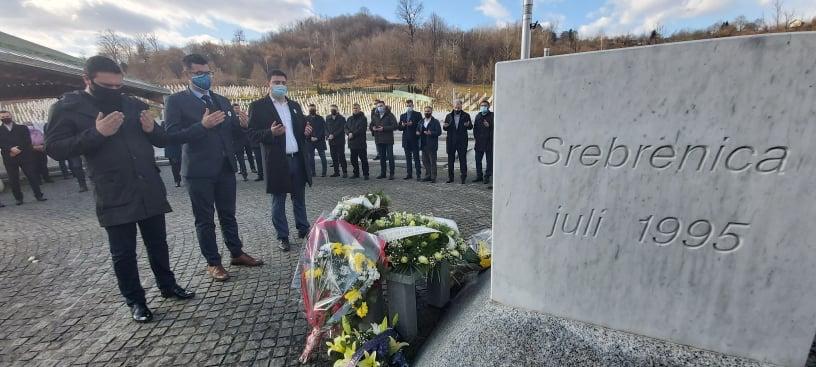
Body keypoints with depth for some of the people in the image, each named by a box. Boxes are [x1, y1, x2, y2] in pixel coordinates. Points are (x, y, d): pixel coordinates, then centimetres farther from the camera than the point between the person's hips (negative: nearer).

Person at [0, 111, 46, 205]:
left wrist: (18, 149, -14)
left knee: (32, 176, -2)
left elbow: (27, 141, -1)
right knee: (13, 180, 3)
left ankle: (39, 195, 5)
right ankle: (18, 198, 10)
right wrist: (10, 149, -18)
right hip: (9, 158, 1)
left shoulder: (22, 128, 11)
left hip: (24, 156, -1)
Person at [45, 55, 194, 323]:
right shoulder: (68, 107, -1)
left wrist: (152, 129, -10)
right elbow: (54, 149, -7)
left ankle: (167, 286, 32)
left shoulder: (133, 105, 10)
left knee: (158, 244, 14)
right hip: (114, 196, -3)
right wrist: (96, 133, -20)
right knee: (123, 253, 7)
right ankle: (135, 301, 23)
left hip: (150, 191, 3)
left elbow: (162, 140, 13)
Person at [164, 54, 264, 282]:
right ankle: (213, 263, 18)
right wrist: (202, 125, -26)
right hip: (199, 170, -5)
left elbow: (230, 131, 13)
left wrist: (241, 123, -9)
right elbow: (172, 136, -13)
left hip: (225, 167, 5)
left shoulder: (222, 101, 13)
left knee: (228, 214, 15)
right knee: (205, 219, 6)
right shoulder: (176, 101, -4)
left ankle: (237, 253, 26)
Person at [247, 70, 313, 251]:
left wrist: (307, 131, -3)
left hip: (298, 158, 5)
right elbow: (252, 134, -6)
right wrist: (271, 133, -24)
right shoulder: (258, 106, -2)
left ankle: (303, 229, 29)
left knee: (299, 198, 15)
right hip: (277, 161, -4)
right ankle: (282, 237, 18)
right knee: (279, 201, 6)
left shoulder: (295, 105, 14)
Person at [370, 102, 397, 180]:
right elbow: (370, 126, 21)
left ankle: (391, 174, 4)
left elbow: (394, 126, -12)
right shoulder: (374, 116, 14)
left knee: (390, 156, -2)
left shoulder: (390, 115, -3)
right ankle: (382, 173, 19)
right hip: (379, 140, 5)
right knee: (382, 157, 11)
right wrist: (373, 128, -4)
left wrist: (384, 128, -18)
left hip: (388, 140, -5)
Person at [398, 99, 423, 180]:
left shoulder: (417, 114, 2)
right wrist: (402, 126, -10)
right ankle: (409, 174, 15)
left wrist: (412, 124, -19)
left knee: (416, 158, -3)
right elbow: (399, 128, 11)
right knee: (408, 158, 8)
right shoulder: (402, 116, 15)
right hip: (406, 140, 5)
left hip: (414, 139, -4)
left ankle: (418, 174, -1)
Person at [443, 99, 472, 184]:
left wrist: (468, 125, -22)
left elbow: (471, 126, 0)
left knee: (463, 159, 0)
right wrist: (444, 126, -12)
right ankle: (450, 177, 15)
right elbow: (445, 128, 10)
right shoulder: (449, 116, 11)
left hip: (462, 141, -2)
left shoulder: (466, 116, 6)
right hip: (451, 141, 2)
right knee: (450, 159, 6)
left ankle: (463, 178, 7)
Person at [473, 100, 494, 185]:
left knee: (489, 160, 1)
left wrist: (489, 125, -20)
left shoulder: (492, 115, 0)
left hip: (489, 141, -4)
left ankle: (487, 177, 9)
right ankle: (479, 176, 19)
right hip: (479, 142, 4)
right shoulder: (478, 116, 13)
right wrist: (475, 138, 9)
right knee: (478, 159, 8)